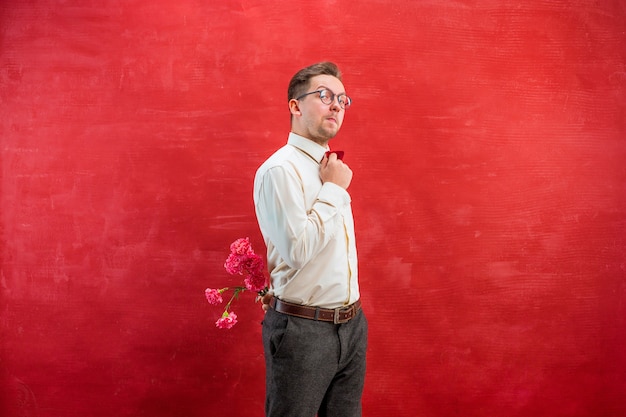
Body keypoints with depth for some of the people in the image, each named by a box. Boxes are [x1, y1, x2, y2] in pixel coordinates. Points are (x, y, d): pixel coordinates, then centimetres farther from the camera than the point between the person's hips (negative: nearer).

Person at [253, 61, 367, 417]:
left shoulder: (330, 168, 11)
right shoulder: (280, 169, -15)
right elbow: (297, 249, -26)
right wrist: (333, 189, -17)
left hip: (351, 324, 8)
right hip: (303, 330, -8)